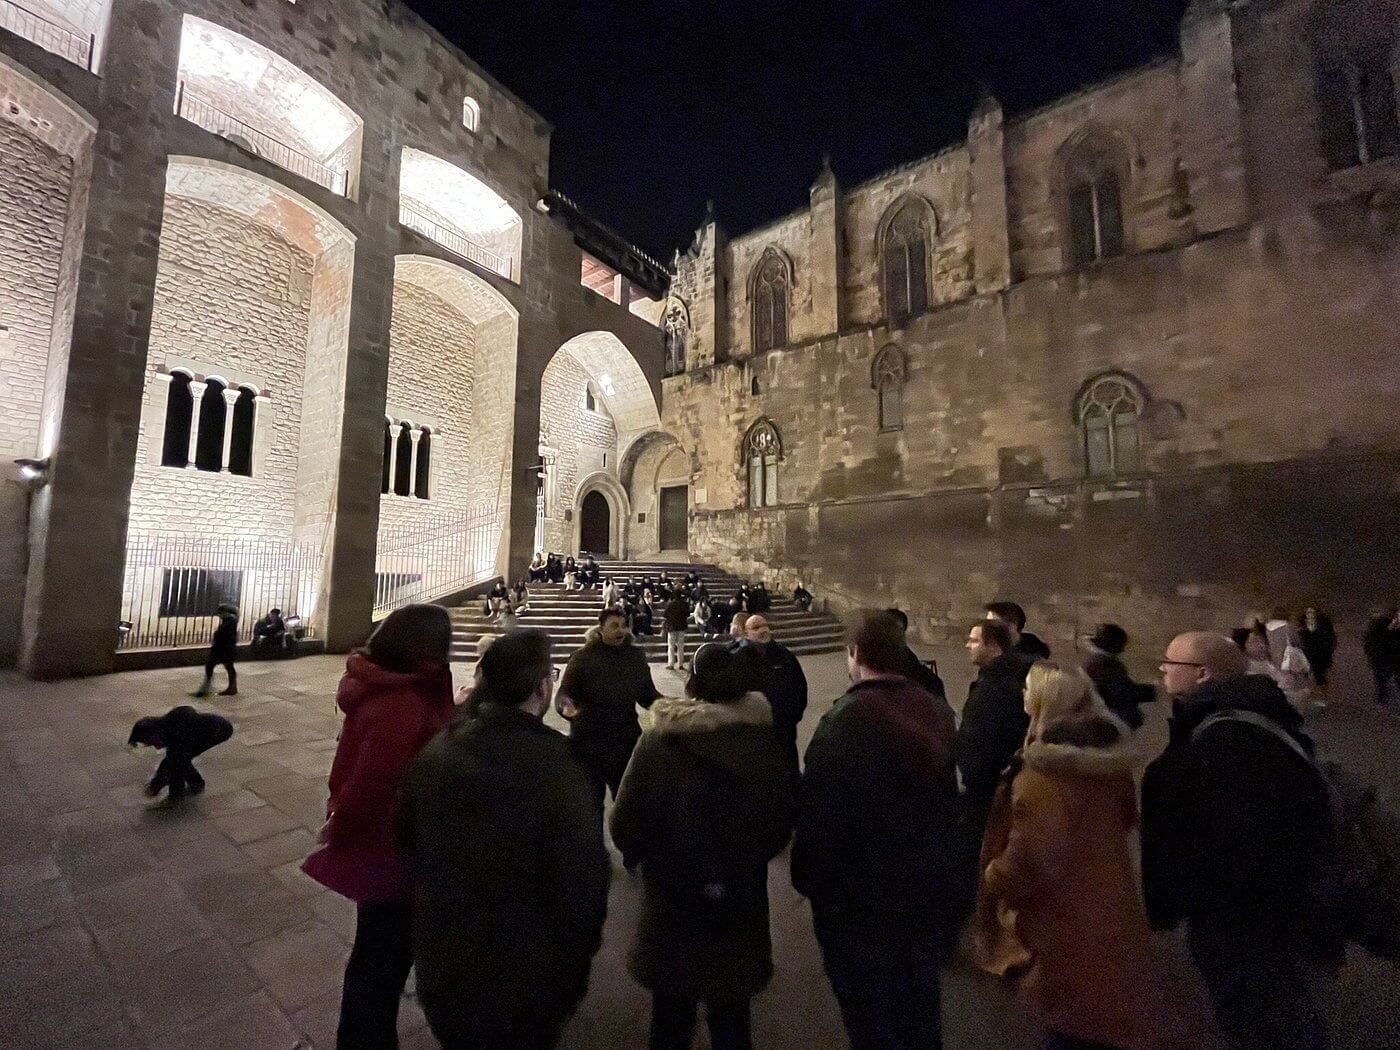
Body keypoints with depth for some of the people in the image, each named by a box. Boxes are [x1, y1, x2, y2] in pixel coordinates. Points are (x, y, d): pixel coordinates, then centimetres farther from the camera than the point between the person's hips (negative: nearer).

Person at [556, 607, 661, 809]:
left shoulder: (636, 656, 0)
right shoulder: (583, 657, -11)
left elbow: (648, 694, 5)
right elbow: (565, 693, -12)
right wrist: (566, 706, -34)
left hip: (626, 741, 3)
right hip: (588, 742, -3)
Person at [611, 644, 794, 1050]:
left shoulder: (658, 741, -21)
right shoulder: (763, 739, -13)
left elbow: (624, 826, -16)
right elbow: (782, 822, -4)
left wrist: (641, 856, 6)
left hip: (672, 901, -1)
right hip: (741, 901, 2)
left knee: (672, 1010, 23)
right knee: (731, 1010, 24)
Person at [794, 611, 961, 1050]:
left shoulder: (844, 722, -27)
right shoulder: (934, 713, -5)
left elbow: (818, 816, -22)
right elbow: (948, 801, 9)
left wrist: (809, 880, -6)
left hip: (861, 899, -6)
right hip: (927, 887, 6)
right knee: (919, 1010, 27)